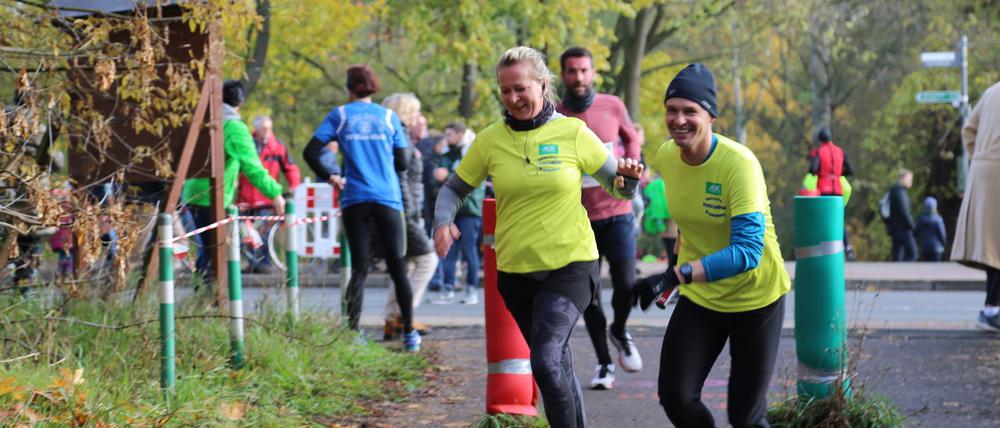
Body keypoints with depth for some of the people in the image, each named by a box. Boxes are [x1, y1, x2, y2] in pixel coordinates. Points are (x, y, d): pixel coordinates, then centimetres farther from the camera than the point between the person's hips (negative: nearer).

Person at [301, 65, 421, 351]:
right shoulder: (389, 117, 4)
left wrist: (330, 177, 9)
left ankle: (352, 333, -7)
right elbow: (402, 163, 6)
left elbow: (311, 152, -3)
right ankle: (409, 334, 10)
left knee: (359, 268, 3)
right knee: (397, 267, 7)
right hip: (388, 199, 0)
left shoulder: (340, 115, 3)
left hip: (354, 200, 0)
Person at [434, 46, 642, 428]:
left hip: (570, 265, -3)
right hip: (515, 271, 3)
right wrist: (443, 222, -13)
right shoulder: (490, 141, -2)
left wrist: (628, 179, -21)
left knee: (547, 361, -22)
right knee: (557, 363, 16)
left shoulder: (573, 133, -7)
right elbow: (453, 189, 7)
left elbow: (617, 188, 2)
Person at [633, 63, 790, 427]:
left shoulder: (739, 163, -25)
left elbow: (748, 251, -34)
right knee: (675, 397, -8)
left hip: (756, 298, -5)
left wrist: (676, 276, -43)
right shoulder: (665, 156, -7)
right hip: (699, 298, 5)